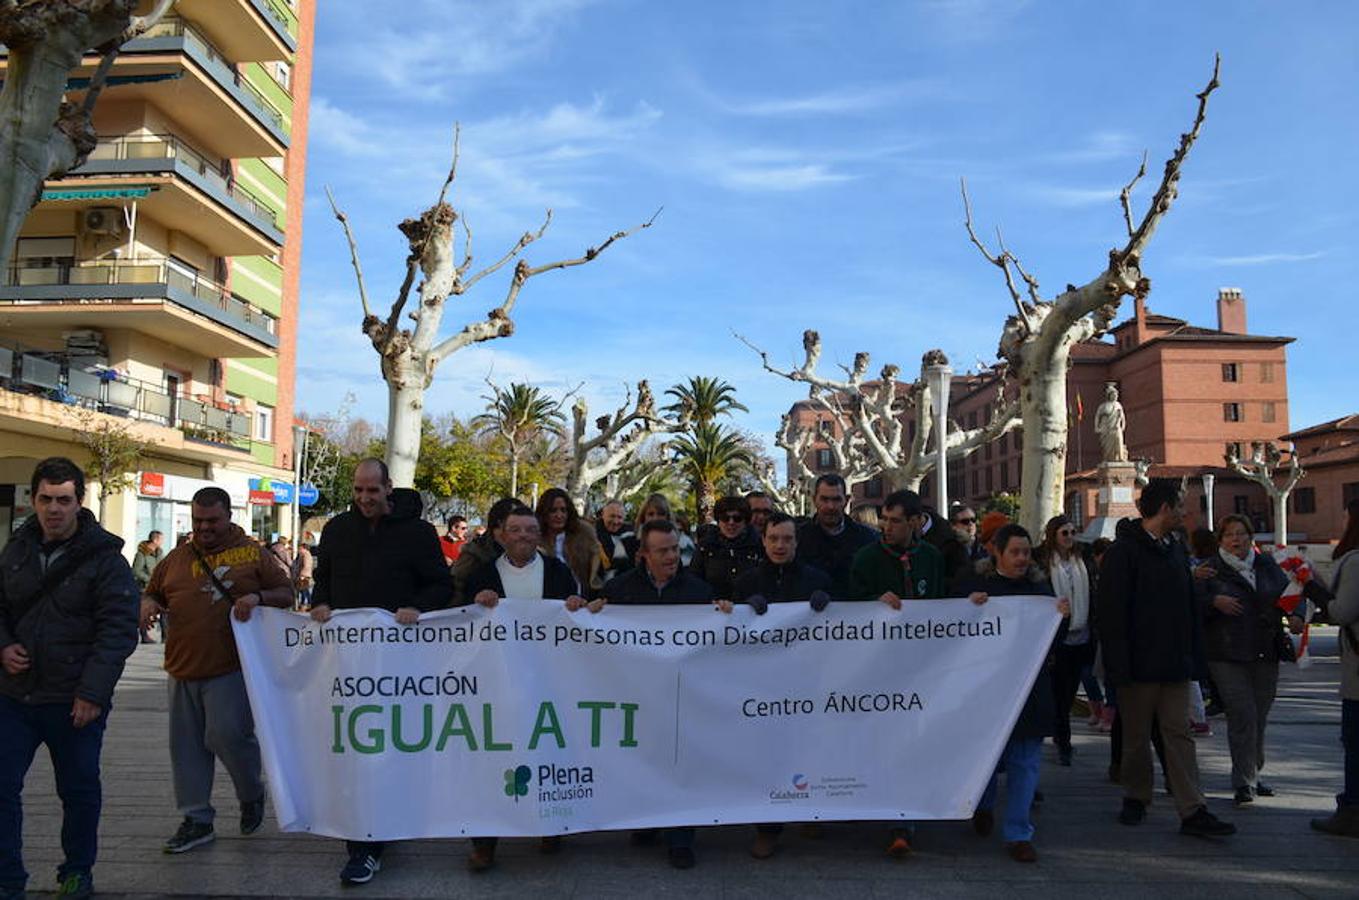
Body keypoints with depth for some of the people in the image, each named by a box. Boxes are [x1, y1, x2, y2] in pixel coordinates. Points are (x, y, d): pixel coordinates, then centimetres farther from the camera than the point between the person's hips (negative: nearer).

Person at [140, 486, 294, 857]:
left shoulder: (253, 553, 1)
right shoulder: (177, 558, 13)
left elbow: (286, 593, 2)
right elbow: (153, 592, 24)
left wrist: (257, 597, -17)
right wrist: (148, 603, 1)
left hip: (231, 667, -5)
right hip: (184, 668, 5)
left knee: (226, 735, -13)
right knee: (187, 744, 9)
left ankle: (252, 793, 17)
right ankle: (196, 820, 22)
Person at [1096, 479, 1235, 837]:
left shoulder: (1176, 550, 13)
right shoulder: (1124, 550, -10)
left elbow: (1190, 608, 17)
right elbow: (1110, 612, -14)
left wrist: (1194, 657, 10)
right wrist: (1119, 666, -18)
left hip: (1174, 665, 6)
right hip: (1139, 665, -6)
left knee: (1179, 734, 5)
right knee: (1136, 736, 7)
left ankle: (1193, 811, 6)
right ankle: (1136, 798, 22)